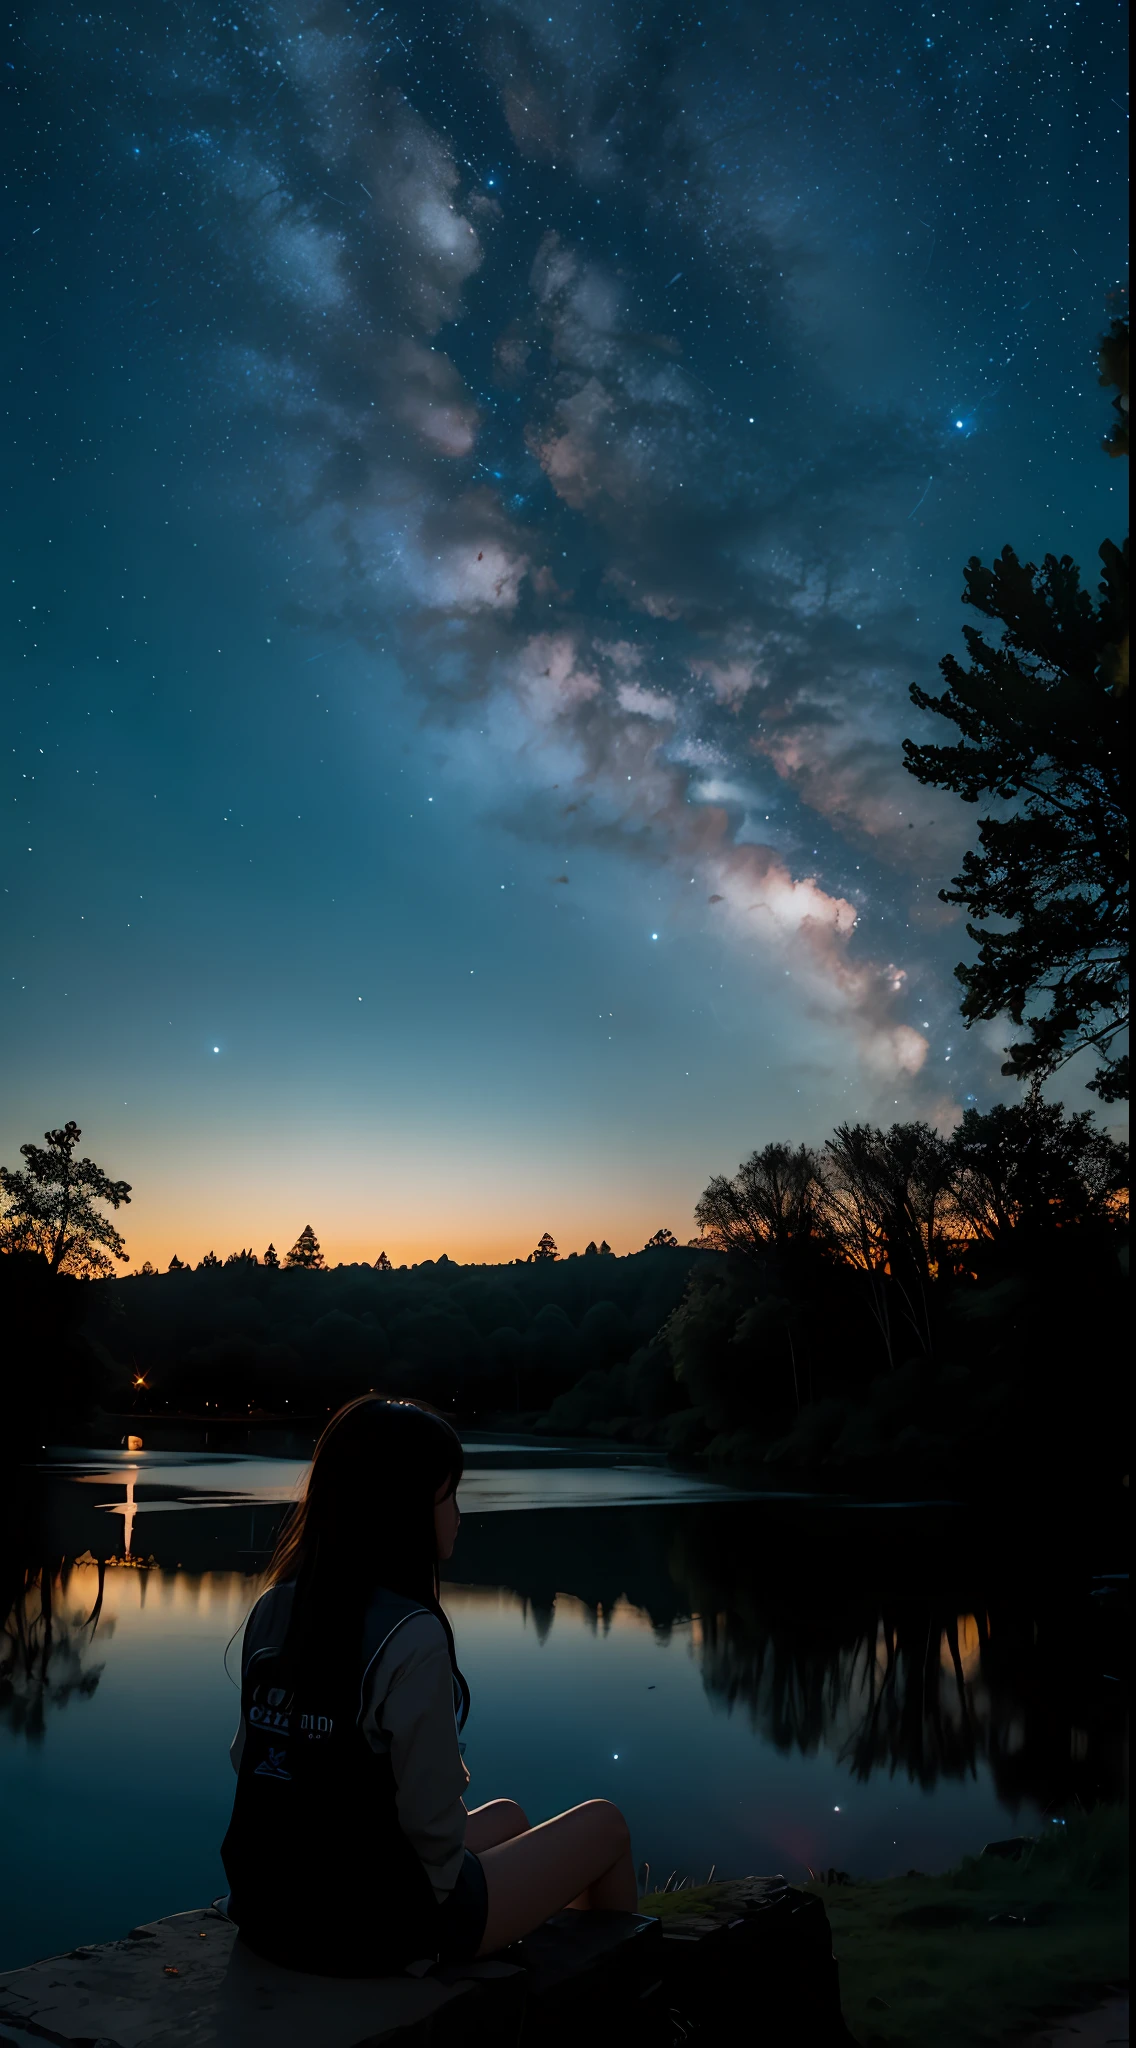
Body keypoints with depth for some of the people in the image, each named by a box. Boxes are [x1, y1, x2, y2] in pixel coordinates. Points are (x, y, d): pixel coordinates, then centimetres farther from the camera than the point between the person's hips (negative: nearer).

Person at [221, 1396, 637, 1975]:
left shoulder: (273, 1610, -3)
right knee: (605, 1825, 13)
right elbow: (431, 1820, -21)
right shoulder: (410, 1637, -26)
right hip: (372, 1932, -7)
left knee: (507, 1814, 30)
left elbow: (248, 1758, 6)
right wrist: (435, 1884, 0)